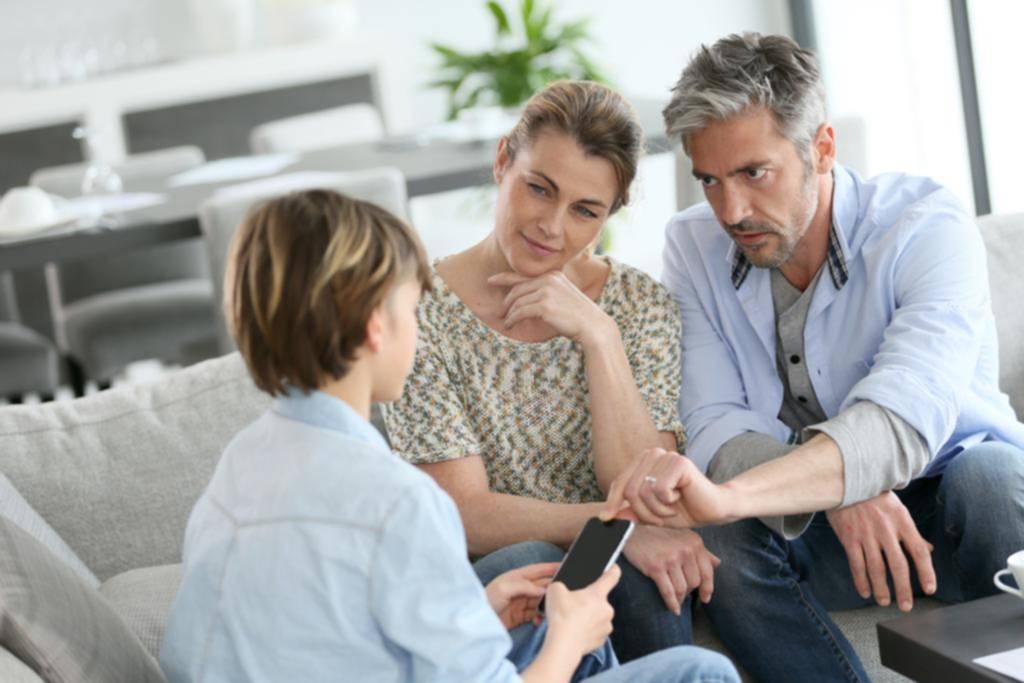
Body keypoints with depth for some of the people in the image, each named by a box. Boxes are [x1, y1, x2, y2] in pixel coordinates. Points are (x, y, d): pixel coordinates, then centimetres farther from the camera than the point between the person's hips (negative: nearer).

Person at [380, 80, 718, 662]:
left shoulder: (642, 305, 3)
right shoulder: (421, 313, -6)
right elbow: (467, 515, -12)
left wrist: (598, 335, -16)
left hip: (626, 591, 2)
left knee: (643, 559, -31)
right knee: (527, 563, -35)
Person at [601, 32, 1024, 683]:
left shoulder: (928, 226, -20)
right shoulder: (694, 248, -5)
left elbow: (901, 421, -36)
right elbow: (713, 425, -13)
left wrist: (725, 494, -54)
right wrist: (836, 493, -35)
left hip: (949, 490, -3)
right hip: (812, 517, 3)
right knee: (724, 544, -29)